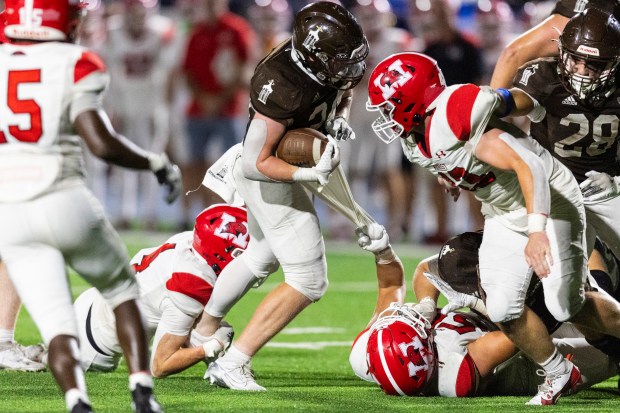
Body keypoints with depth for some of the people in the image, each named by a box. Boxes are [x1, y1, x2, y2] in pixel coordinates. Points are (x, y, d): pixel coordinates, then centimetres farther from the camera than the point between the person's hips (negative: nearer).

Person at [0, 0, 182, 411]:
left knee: (57, 326, 1)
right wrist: (157, 163, 1)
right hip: (65, 203, -2)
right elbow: (101, 143, -14)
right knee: (123, 289, 23)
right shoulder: (74, 66, -6)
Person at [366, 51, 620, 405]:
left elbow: (529, 166, -39)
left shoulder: (464, 127, -34)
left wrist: (537, 232, -44)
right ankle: (559, 375, 16)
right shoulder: (416, 140, -7)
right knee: (504, 309, -4)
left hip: (549, 204, -7)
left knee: (566, 307, -4)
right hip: (504, 214, 7)